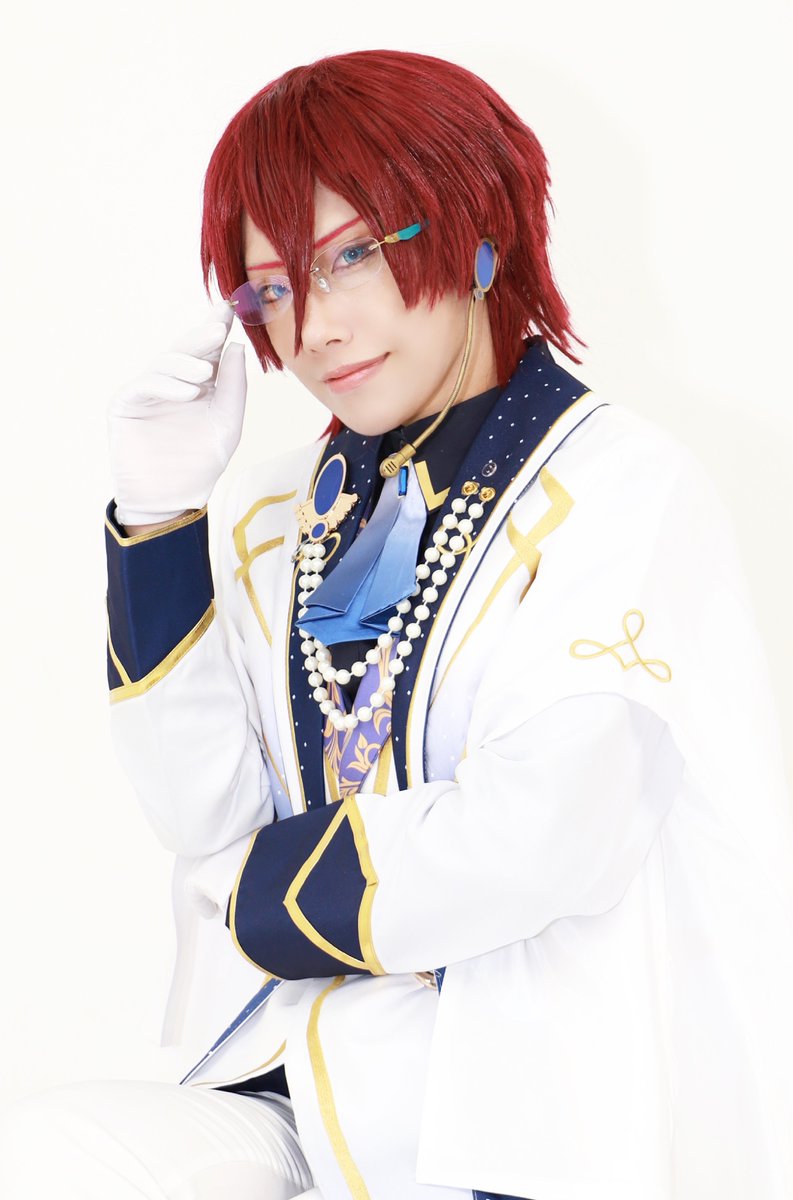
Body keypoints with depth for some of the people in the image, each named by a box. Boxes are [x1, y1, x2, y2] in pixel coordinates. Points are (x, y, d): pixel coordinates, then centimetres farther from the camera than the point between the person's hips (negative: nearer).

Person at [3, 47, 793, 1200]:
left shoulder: (622, 490, -6)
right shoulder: (284, 516, 13)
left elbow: (535, 837, -17)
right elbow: (204, 812, 6)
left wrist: (268, 891, -2)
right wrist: (160, 512, 0)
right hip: (296, 1038, 6)